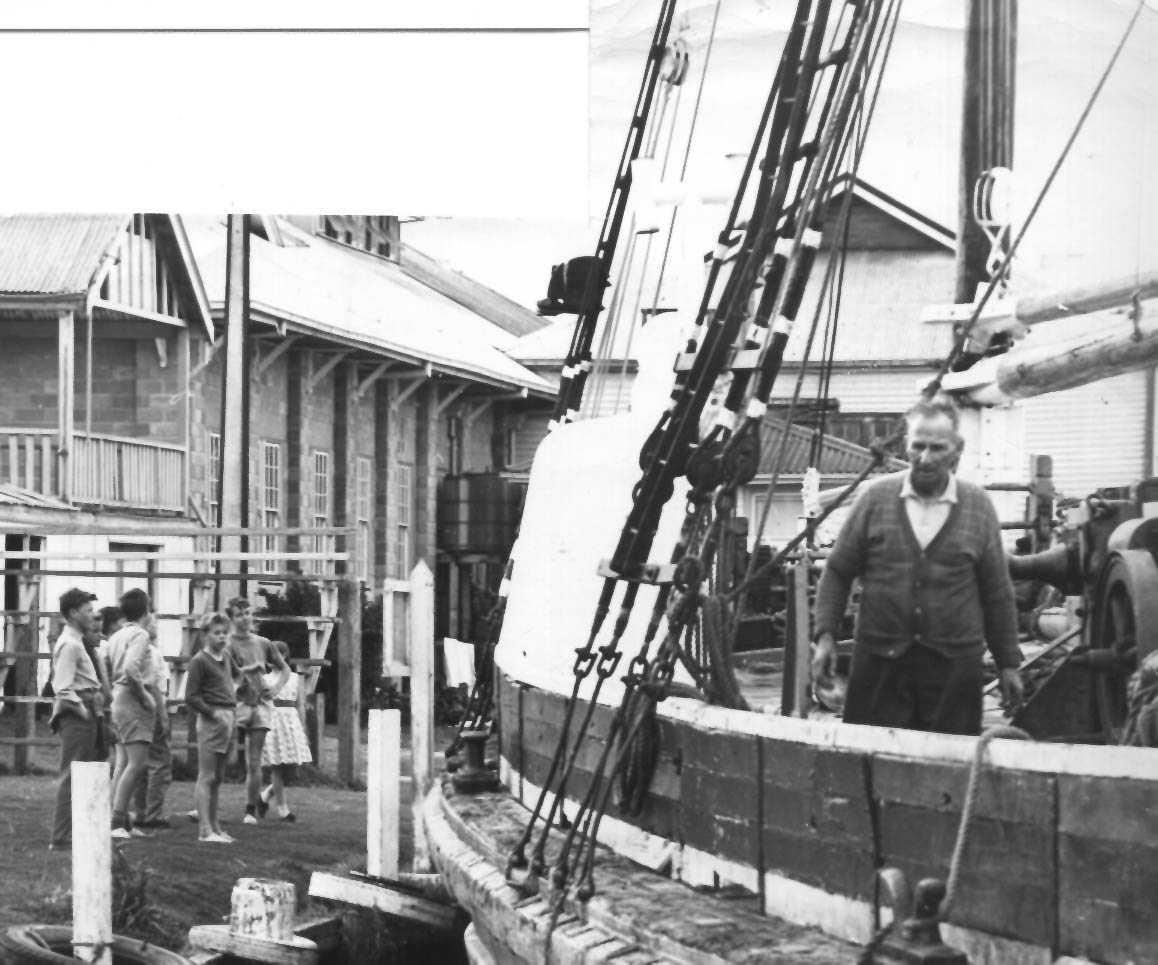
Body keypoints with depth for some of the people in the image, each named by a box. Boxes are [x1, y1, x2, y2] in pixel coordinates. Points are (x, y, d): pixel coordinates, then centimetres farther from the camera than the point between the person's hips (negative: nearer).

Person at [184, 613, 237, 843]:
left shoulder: (226, 658, 14)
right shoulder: (200, 661, -8)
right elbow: (191, 697, -12)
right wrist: (213, 713, -18)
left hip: (227, 718, 8)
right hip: (210, 720, -8)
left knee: (218, 777, 12)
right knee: (206, 777, -8)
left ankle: (215, 826, 18)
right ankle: (205, 830, -10)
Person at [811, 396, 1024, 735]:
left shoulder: (978, 507, 4)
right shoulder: (876, 498, 3)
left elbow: (997, 593, 9)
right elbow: (837, 572, 7)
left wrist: (1008, 664, 10)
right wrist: (826, 636, -3)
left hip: (954, 665, 0)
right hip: (880, 660, 0)